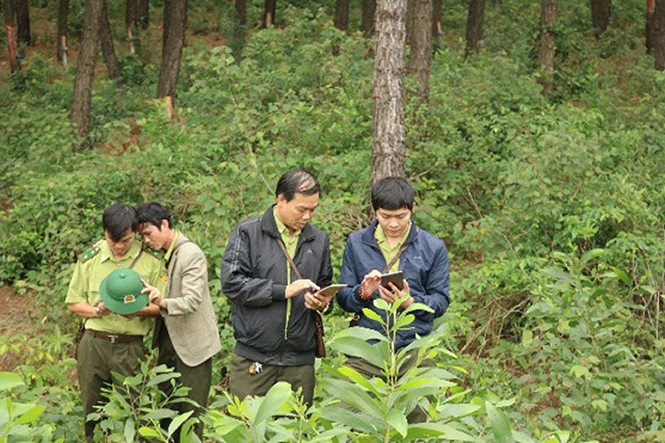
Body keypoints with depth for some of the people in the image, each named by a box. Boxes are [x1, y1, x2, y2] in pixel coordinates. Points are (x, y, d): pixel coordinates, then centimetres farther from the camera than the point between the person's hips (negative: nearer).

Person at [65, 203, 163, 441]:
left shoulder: (150, 260, -2)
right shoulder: (90, 258, 3)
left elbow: (160, 306, 2)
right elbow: (73, 303, 10)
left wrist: (139, 311, -18)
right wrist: (96, 310, -10)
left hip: (130, 348, -2)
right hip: (93, 344, 2)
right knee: (92, 410, 9)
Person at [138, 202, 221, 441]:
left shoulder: (191, 255, -15)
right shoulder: (160, 255, 9)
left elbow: (192, 301, -24)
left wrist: (163, 302, -40)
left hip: (192, 344, -8)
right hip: (168, 341, 8)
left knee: (191, 414, -2)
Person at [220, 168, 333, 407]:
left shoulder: (319, 240, 14)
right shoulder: (248, 233, -1)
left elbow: (325, 286, 23)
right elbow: (232, 283, -10)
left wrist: (323, 302, -1)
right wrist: (283, 291, -15)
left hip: (300, 360, 4)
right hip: (253, 357, -4)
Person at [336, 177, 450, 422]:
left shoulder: (433, 248, 6)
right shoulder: (356, 243, 8)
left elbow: (441, 301, 4)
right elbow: (343, 298, 8)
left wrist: (410, 302, -15)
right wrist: (363, 293, -14)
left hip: (415, 352, 0)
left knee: (415, 422, 3)